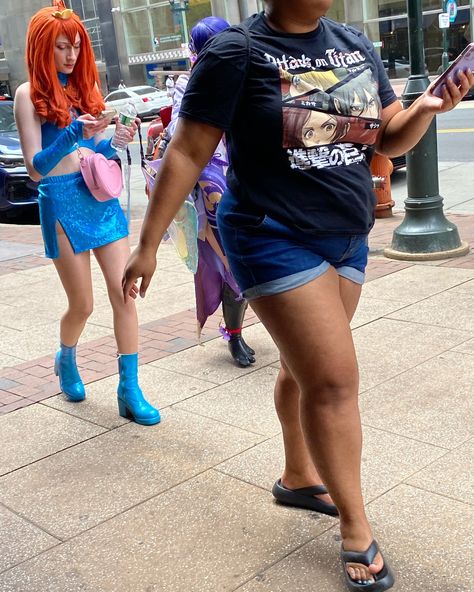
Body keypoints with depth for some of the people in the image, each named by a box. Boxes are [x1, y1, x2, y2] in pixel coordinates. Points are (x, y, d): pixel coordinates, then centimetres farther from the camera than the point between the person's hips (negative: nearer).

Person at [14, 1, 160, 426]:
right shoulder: (30, 94, -4)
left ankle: (130, 391, 5)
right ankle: (66, 360, 38)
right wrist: (73, 134, -24)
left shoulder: (86, 86, 12)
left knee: (124, 294, -3)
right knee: (82, 305, 5)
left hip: (102, 196, 5)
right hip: (62, 201, -5)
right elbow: (36, 167, -10)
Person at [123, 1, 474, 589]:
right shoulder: (238, 50, -11)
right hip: (276, 241, -6)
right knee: (334, 379, -8)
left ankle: (298, 477, 38)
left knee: (304, 366, 17)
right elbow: (187, 153, -10)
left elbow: (390, 139, 11)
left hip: (347, 240, 6)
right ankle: (356, 531, 7)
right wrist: (147, 246, -9)